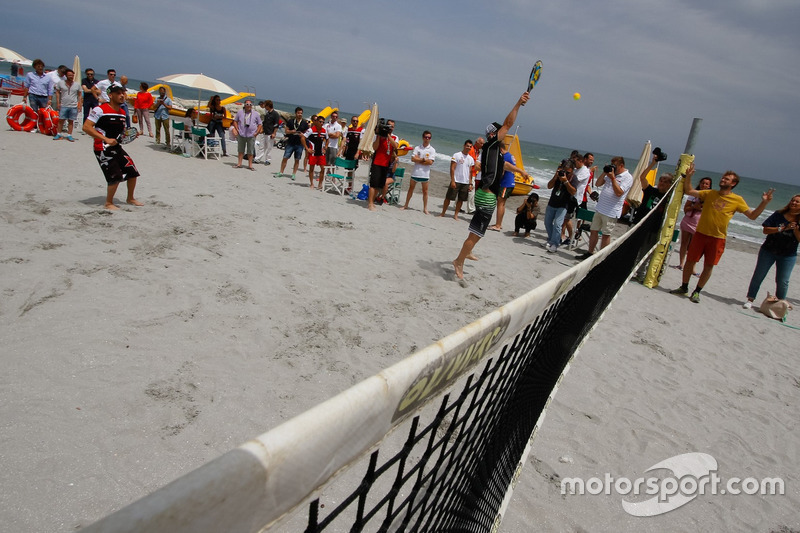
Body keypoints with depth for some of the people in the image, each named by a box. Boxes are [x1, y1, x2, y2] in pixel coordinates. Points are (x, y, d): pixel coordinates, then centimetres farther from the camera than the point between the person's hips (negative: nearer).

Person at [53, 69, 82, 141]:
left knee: (71, 121, 4)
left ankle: (69, 135, 11)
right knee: (61, 120, 1)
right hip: (63, 105, 0)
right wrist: (58, 102, 1)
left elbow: (80, 95, 11)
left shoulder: (77, 85, 6)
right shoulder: (61, 83, 4)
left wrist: (79, 103, 0)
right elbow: (57, 92, 8)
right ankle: (58, 134, 10)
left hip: (73, 106, 0)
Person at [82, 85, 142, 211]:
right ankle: (109, 203, 7)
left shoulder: (122, 113, 12)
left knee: (133, 172, 8)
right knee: (116, 177, -13)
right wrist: (106, 139, -23)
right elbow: (86, 127, -18)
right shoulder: (100, 109, -13)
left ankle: (130, 199, 29)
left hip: (116, 147, 8)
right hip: (102, 149, -8)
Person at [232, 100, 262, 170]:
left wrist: (257, 132, -2)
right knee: (241, 150, 9)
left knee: (250, 151, 1)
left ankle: (250, 165, 8)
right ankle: (239, 164, 15)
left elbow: (259, 124, 8)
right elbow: (235, 121, 14)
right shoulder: (240, 112, 5)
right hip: (241, 135, 1)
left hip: (251, 135, -1)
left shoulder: (256, 114, 3)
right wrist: (237, 129, 2)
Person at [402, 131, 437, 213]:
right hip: (415, 172, 1)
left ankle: (425, 209, 11)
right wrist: (423, 159, -11)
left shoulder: (432, 150, 0)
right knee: (411, 189, 10)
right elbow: (413, 159, -6)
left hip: (425, 174, -1)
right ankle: (406, 205, 21)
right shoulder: (417, 148, 5)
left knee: (425, 191, 4)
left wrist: (418, 160, -8)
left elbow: (430, 162, -11)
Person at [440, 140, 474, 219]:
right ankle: (443, 213, 10)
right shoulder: (456, 155, -4)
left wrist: (470, 183, 9)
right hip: (456, 181, -4)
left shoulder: (471, 159, 11)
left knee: (461, 199, 6)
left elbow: (470, 172, 15)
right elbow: (452, 168, -8)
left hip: (466, 183, 5)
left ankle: (456, 215, 15)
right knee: (448, 197, -1)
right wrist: (452, 181, -14)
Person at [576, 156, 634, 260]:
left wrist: (613, 178, -20)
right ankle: (590, 253, 23)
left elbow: (619, 193, -20)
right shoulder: (610, 174, 12)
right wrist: (604, 173, 1)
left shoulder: (627, 178, -10)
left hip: (611, 212, -7)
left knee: (606, 235, 2)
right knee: (594, 231, 12)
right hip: (600, 208, 7)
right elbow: (598, 184, 13)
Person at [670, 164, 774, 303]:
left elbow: (752, 215, 2)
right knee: (690, 261, 4)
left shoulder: (737, 200, 1)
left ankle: (697, 292, 16)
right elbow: (688, 191, 5)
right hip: (700, 234, 1)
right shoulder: (710, 193, 6)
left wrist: (764, 202, -11)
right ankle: (684, 288, 20)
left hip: (718, 238, -1)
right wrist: (688, 176, -7)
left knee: (708, 266, 3)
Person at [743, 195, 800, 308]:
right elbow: (765, 230, -10)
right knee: (758, 276, 4)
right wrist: (782, 228, -20)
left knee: (782, 281, 1)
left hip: (788, 255, 0)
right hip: (769, 251, 0)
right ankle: (750, 299, 14)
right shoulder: (779, 214, -4)